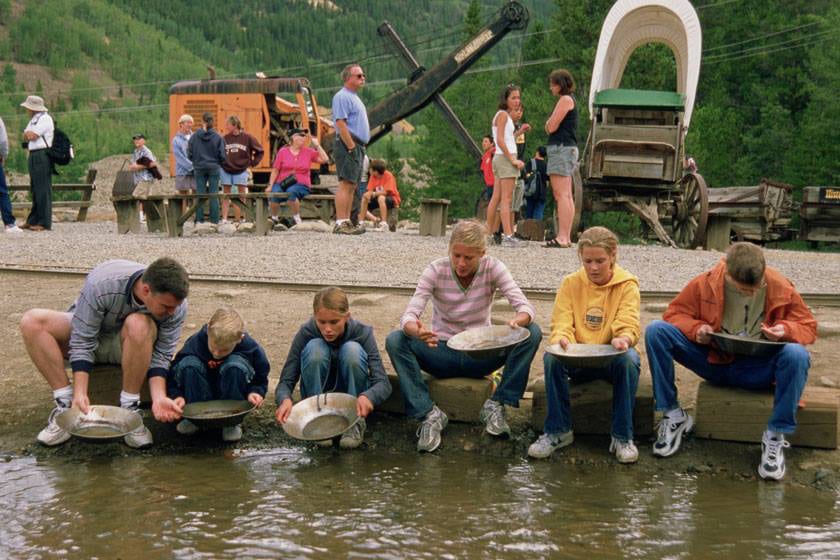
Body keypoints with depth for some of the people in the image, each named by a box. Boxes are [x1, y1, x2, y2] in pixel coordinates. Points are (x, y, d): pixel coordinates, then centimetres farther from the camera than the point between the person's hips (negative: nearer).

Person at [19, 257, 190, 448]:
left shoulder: (175, 305, -26)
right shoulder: (100, 284, -33)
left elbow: (161, 356, -18)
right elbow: (82, 342, -26)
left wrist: (159, 398, -35)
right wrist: (80, 394, -35)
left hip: (132, 345, 0)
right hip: (87, 331, 0)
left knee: (139, 324, -36)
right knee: (32, 322, -27)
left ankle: (129, 410, -23)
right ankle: (66, 406, -23)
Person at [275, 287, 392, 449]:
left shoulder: (362, 333, -21)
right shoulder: (306, 333, -20)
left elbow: (383, 383, -28)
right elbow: (285, 381, -21)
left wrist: (367, 397, -52)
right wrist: (285, 399, -46)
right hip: (316, 394, 0)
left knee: (353, 350, -30)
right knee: (315, 348, -29)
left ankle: (355, 422, -18)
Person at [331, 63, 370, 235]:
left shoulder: (354, 97, 22)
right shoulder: (342, 97, -10)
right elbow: (341, 124, -18)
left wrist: (360, 148, 18)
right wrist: (352, 147, -20)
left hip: (357, 147, 10)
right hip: (348, 146, -10)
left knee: (352, 186, 9)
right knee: (345, 185, -13)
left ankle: (347, 222, 12)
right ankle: (340, 223, -15)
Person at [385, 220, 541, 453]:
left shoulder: (493, 268, -10)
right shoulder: (436, 270, -13)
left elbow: (526, 307, -19)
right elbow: (409, 314, -22)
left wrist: (517, 321, -44)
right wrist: (417, 331, -47)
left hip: (480, 354, 1)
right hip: (443, 352, -1)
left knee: (532, 333, -24)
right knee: (395, 340, -28)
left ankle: (495, 405, -17)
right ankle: (429, 414, -23)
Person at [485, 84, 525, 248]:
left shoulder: (503, 115, 19)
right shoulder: (503, 114, -9)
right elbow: (500, 140, -17)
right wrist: (512, 159, -18)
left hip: (500, 158, 10)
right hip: (505, 157, -10)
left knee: (496, 198, 11)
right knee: (506, 199, -14)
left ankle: (489, 233, 14)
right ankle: (508, 236, -19)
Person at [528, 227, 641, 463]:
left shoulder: (627, 285, -2)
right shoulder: (570, 284, 3)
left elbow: (628, 324, -13)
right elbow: (561, 324, -5)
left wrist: (623, 339, -39)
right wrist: (561, 340, -30)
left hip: (612, 356, -1)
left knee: (628, 360, -36)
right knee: (551, 357, -30)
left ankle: (622, 437, -24)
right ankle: (558, 431, -17)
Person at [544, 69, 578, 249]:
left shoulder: (565, 99, -9)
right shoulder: (570, 100, 22)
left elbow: (551, 127, -14)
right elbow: (549, 128, 21)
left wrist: (549, 121, 5)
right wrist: (550, 123, 2)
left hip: (561, 148, -11)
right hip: (568, 148, 11)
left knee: (561, 195, -14)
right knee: (567, 195, 9)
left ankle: (562, 237, -18)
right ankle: (566, 237, 10)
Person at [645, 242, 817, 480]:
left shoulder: (781, 288, -8)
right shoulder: (705, 283, -8)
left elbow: (808, 326, 2)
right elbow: (675, 312, 2)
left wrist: (786, 330, -22)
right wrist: (696, 328, -20)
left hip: (757, 369, -1)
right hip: (713, 360, 1)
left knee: (797, 355, -35)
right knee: (656, 331, -21)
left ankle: (775, 436, -21)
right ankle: (673, 415, -11)